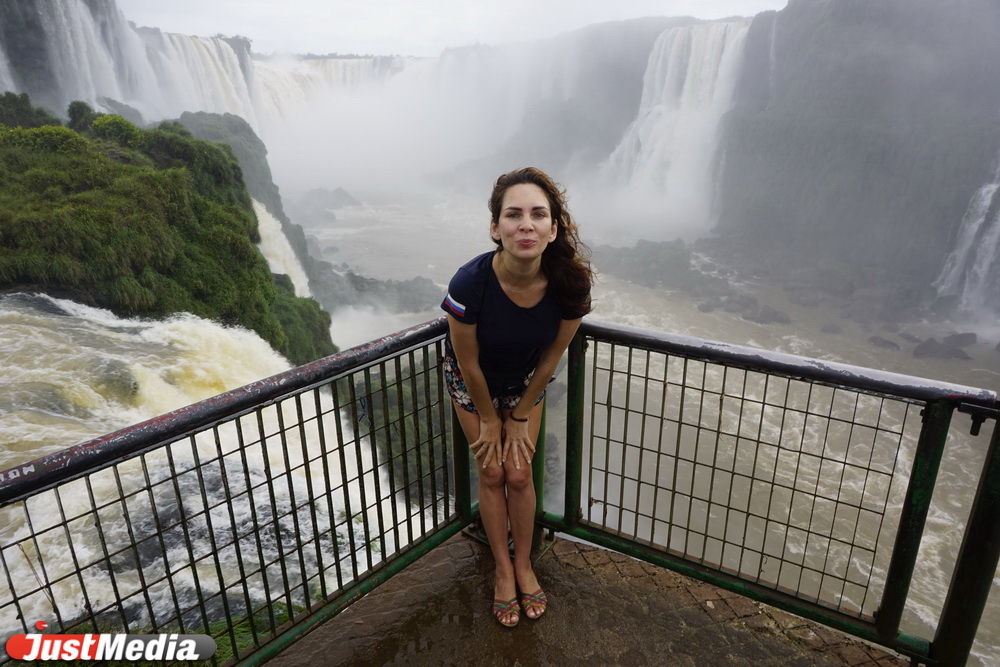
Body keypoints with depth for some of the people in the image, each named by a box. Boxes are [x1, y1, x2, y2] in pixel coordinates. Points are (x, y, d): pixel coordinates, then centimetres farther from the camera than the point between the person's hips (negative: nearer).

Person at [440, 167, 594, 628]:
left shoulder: (570, 283, -30)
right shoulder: (470, 284, -38)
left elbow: (550, 359, -14)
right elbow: (469, 364, -21)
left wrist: (520, 417, -4)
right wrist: (489, 420, -8)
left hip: (525, 382, 2)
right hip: (471, 382, -1)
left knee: (519, 475, 7)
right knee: (492, 475, 6)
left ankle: (524, 565, 32)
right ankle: (504, 570, 29)